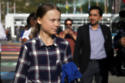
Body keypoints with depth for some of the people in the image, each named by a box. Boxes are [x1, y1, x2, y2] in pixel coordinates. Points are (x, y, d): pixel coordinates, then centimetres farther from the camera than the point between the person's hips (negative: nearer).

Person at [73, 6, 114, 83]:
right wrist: (77, 65, -3)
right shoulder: (82, 29, 1)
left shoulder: (106, 29, 5)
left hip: (102, 65, 2)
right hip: (87, 65, -1)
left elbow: (109, 48, 9)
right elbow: (77, 48, 1)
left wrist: (110, 63, 4)